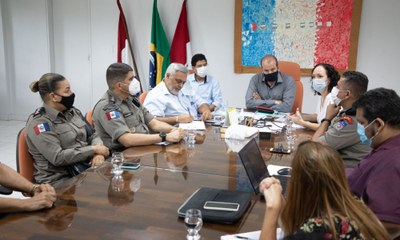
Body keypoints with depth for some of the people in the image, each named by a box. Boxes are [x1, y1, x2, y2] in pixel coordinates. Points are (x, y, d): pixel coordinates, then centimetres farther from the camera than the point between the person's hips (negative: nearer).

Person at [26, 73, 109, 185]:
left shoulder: (73, 112, 11)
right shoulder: (38, 123, -10)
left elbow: (93, 135, 12)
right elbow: (58, 158, -19)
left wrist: (98, 152, -10)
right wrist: (93, 149, -16)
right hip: (58, 179, -7)